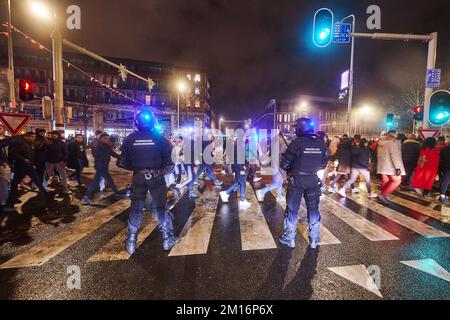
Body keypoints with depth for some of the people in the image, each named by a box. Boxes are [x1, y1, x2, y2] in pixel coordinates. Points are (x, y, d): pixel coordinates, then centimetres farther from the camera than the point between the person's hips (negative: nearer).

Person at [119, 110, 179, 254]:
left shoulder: (130, 139, -3)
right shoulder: (159, 138, -6)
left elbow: (123, 162, -2)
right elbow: (169, 160, -9)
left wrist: (135, 168, 14)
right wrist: (162, 171, 6)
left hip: (138, 177, 1)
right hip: (157, 177, -1)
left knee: (136, 209, 12)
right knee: (160, 207, 9)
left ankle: (131, 242, 18)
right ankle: (167, 239, 17)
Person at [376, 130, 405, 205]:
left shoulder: (381, 141, 12)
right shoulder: (393, 142, -13)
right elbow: (395, 155, -20)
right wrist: (397, 167, -21)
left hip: (382, 165, 8)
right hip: (391, 166, -8)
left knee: (385, 181, 13)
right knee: (397, 181, -2)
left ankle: (383, 197, 15)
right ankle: (383, 195, -9)